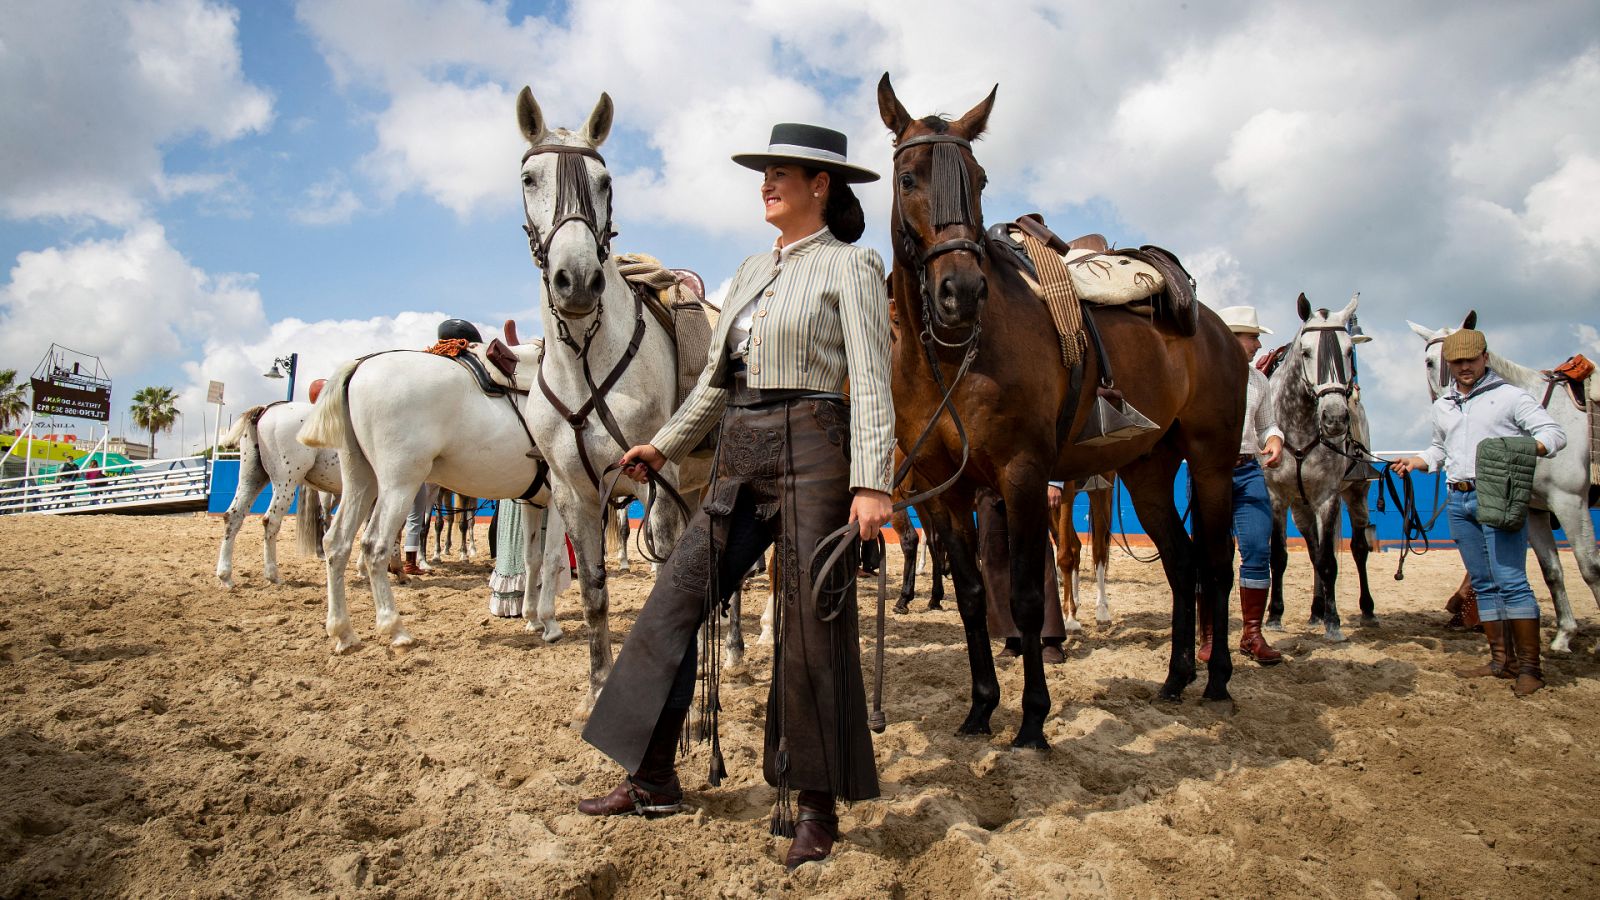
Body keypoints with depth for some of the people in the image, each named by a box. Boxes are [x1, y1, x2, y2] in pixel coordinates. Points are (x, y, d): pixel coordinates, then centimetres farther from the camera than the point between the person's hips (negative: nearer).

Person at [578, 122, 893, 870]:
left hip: (812, 450, -7)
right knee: (674, 601, 6)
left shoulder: (850, 266, -2)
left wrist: (871, 482, -20)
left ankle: (815, 806, 14)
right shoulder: (752, 270, 18)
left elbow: (871, 381, -11)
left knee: (812, 626, -1)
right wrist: (664, 445, 20)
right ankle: (653, 779, 19)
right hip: (741, 457, 7)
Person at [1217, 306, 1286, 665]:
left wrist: (1275, 441, 0)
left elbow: (1266, 424, 21)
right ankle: (1208, 636, 11)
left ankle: (1252, 634, 11)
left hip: (1248, 472, 5)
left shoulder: (1258, 380, 14)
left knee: (1259, 550, -1)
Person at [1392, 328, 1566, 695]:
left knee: (1511, 581, -11)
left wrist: (1527, 448, -28)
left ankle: (1530, 666, -7)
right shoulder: (1442, 406, 17)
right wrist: (1416, 462, 10)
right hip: (1459, 501, 6)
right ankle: (1502, 660, 16)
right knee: (1483, 584, 9)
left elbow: (1555, 433, -7)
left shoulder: (1509, 396, -1)